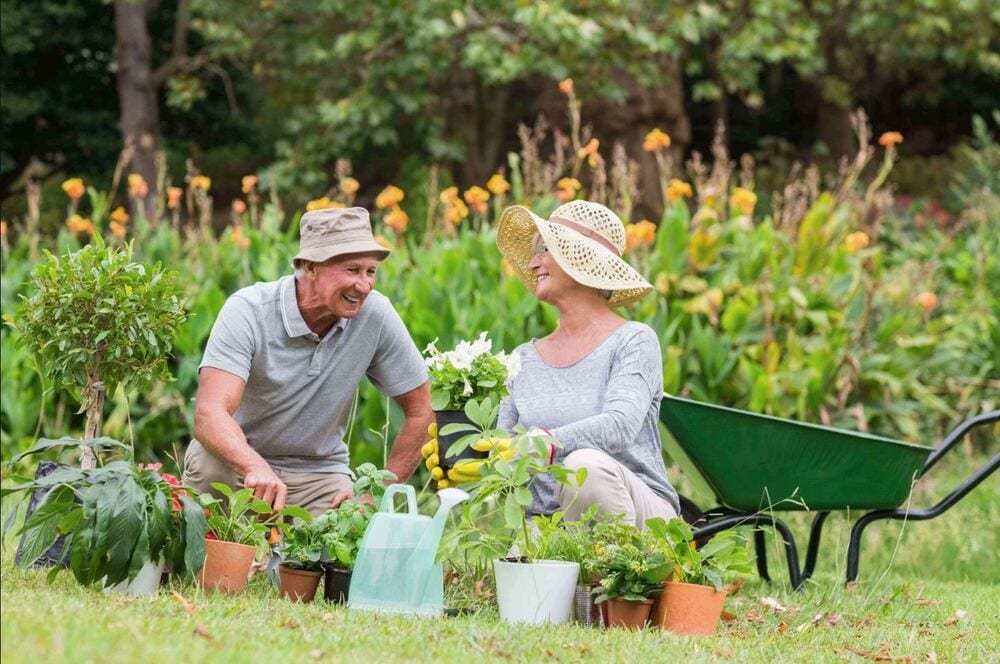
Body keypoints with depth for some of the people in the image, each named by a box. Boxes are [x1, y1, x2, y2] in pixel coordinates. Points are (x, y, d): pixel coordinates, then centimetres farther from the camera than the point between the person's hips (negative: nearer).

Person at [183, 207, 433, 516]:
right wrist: (257, 468, -54)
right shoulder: (248, 311, -21)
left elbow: (420, 412, -1)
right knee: (208, 463, -34)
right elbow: (210, 413, -35)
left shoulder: (375, 314, -13)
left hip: (318, 471, 2)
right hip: (240, 459, -2)